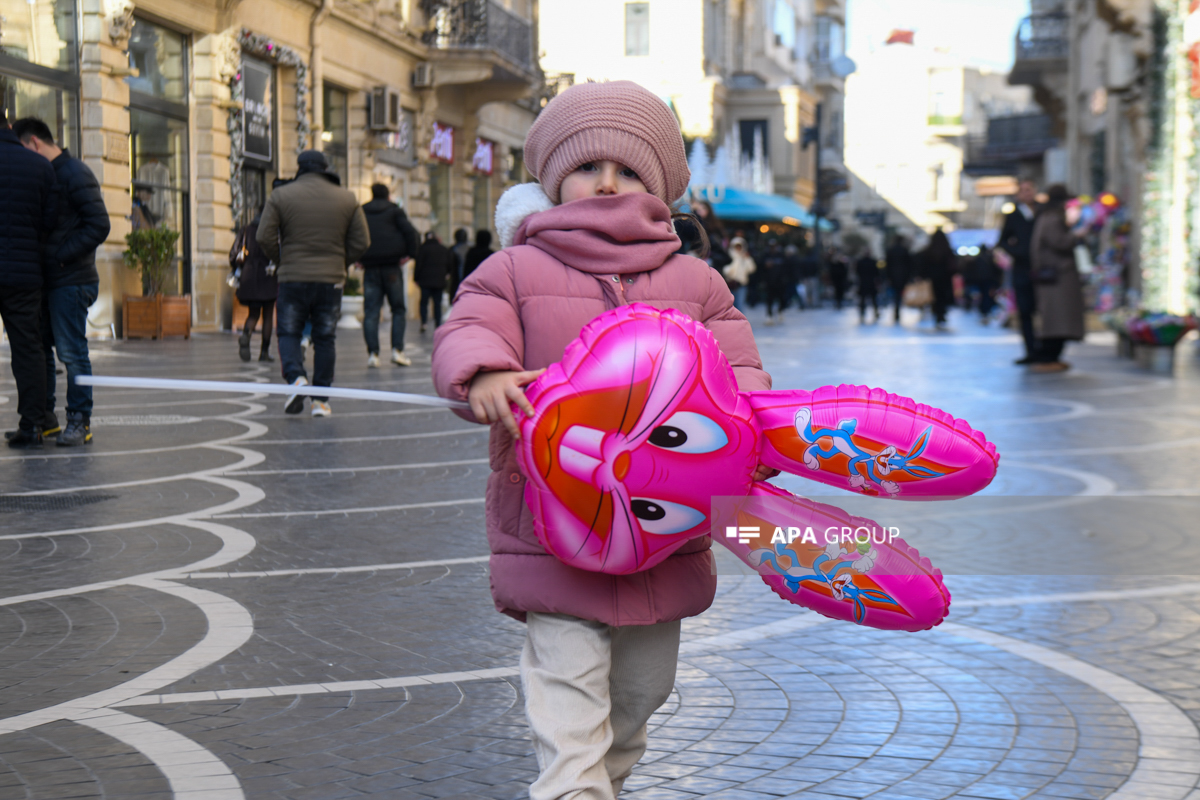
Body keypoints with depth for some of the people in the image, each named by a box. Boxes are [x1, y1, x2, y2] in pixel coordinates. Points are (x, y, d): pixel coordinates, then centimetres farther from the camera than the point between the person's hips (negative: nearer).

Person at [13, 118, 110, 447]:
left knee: (72, 351, -6)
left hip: (70, 281, -9)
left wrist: (62, 256, -17)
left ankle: (79, 420, 1)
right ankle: (44, 417, 19)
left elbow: (99, 225, -16)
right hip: (43, 280, 9)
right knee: (38, 349, 10)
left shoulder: (75, 174, -9)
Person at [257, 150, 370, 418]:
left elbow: (264, 236, -5)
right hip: (331, 279, 1)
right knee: (325, 338, 8)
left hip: (292, 278, -1)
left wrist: (281, 260, 10)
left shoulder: (280, 196, 0)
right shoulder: (347, 199, 6)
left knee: (289, 333, 9)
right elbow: (361, 242, 3)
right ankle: (321, 400, 8)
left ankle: (296, 377, -17)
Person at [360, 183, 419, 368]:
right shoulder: (395, 210, 5)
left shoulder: (361, 212, 12)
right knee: (398, 309, 6)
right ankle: (397, 350, -6)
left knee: (371, 312, 1)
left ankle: (373, 354, -6)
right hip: (392, 266, -2)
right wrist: (409, 254, -1)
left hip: (370, 267, 2)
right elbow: (409, 231, -9)